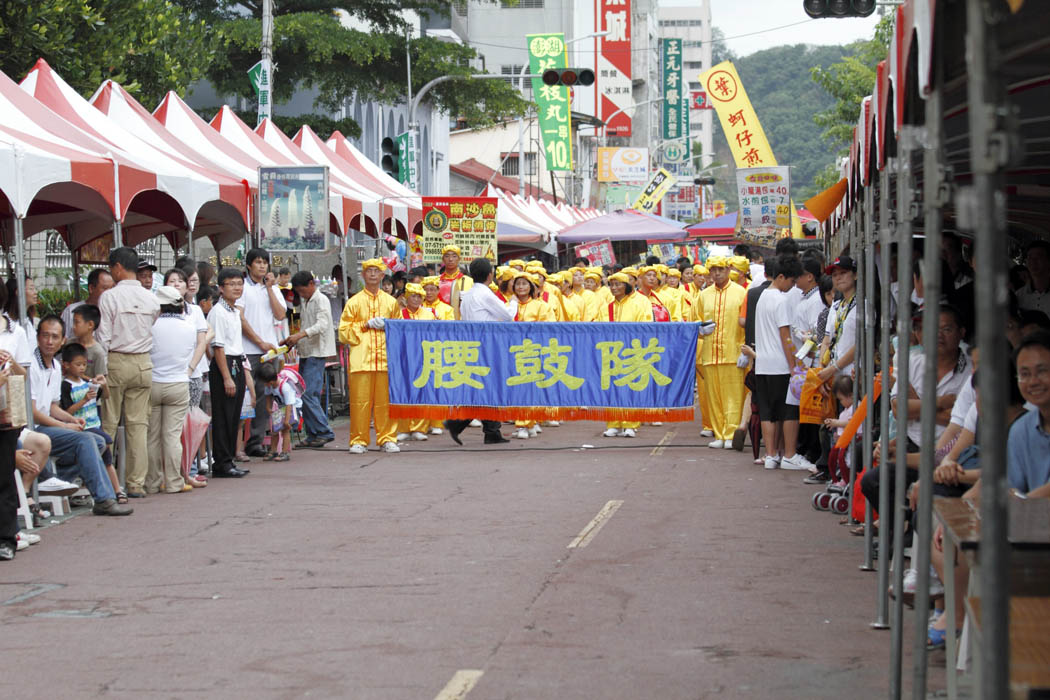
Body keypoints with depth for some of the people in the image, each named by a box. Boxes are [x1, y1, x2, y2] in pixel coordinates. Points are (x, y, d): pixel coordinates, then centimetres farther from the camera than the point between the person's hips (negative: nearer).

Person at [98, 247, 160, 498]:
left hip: (116, 363, -4)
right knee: (138, 424, 6)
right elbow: (155, 333, 9)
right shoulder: (151, 299, 5)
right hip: (143, 364, 4)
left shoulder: (109, 297, -8)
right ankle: (136, 483, 6)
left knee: (108, 424, 1)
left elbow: (103, 338, -8)